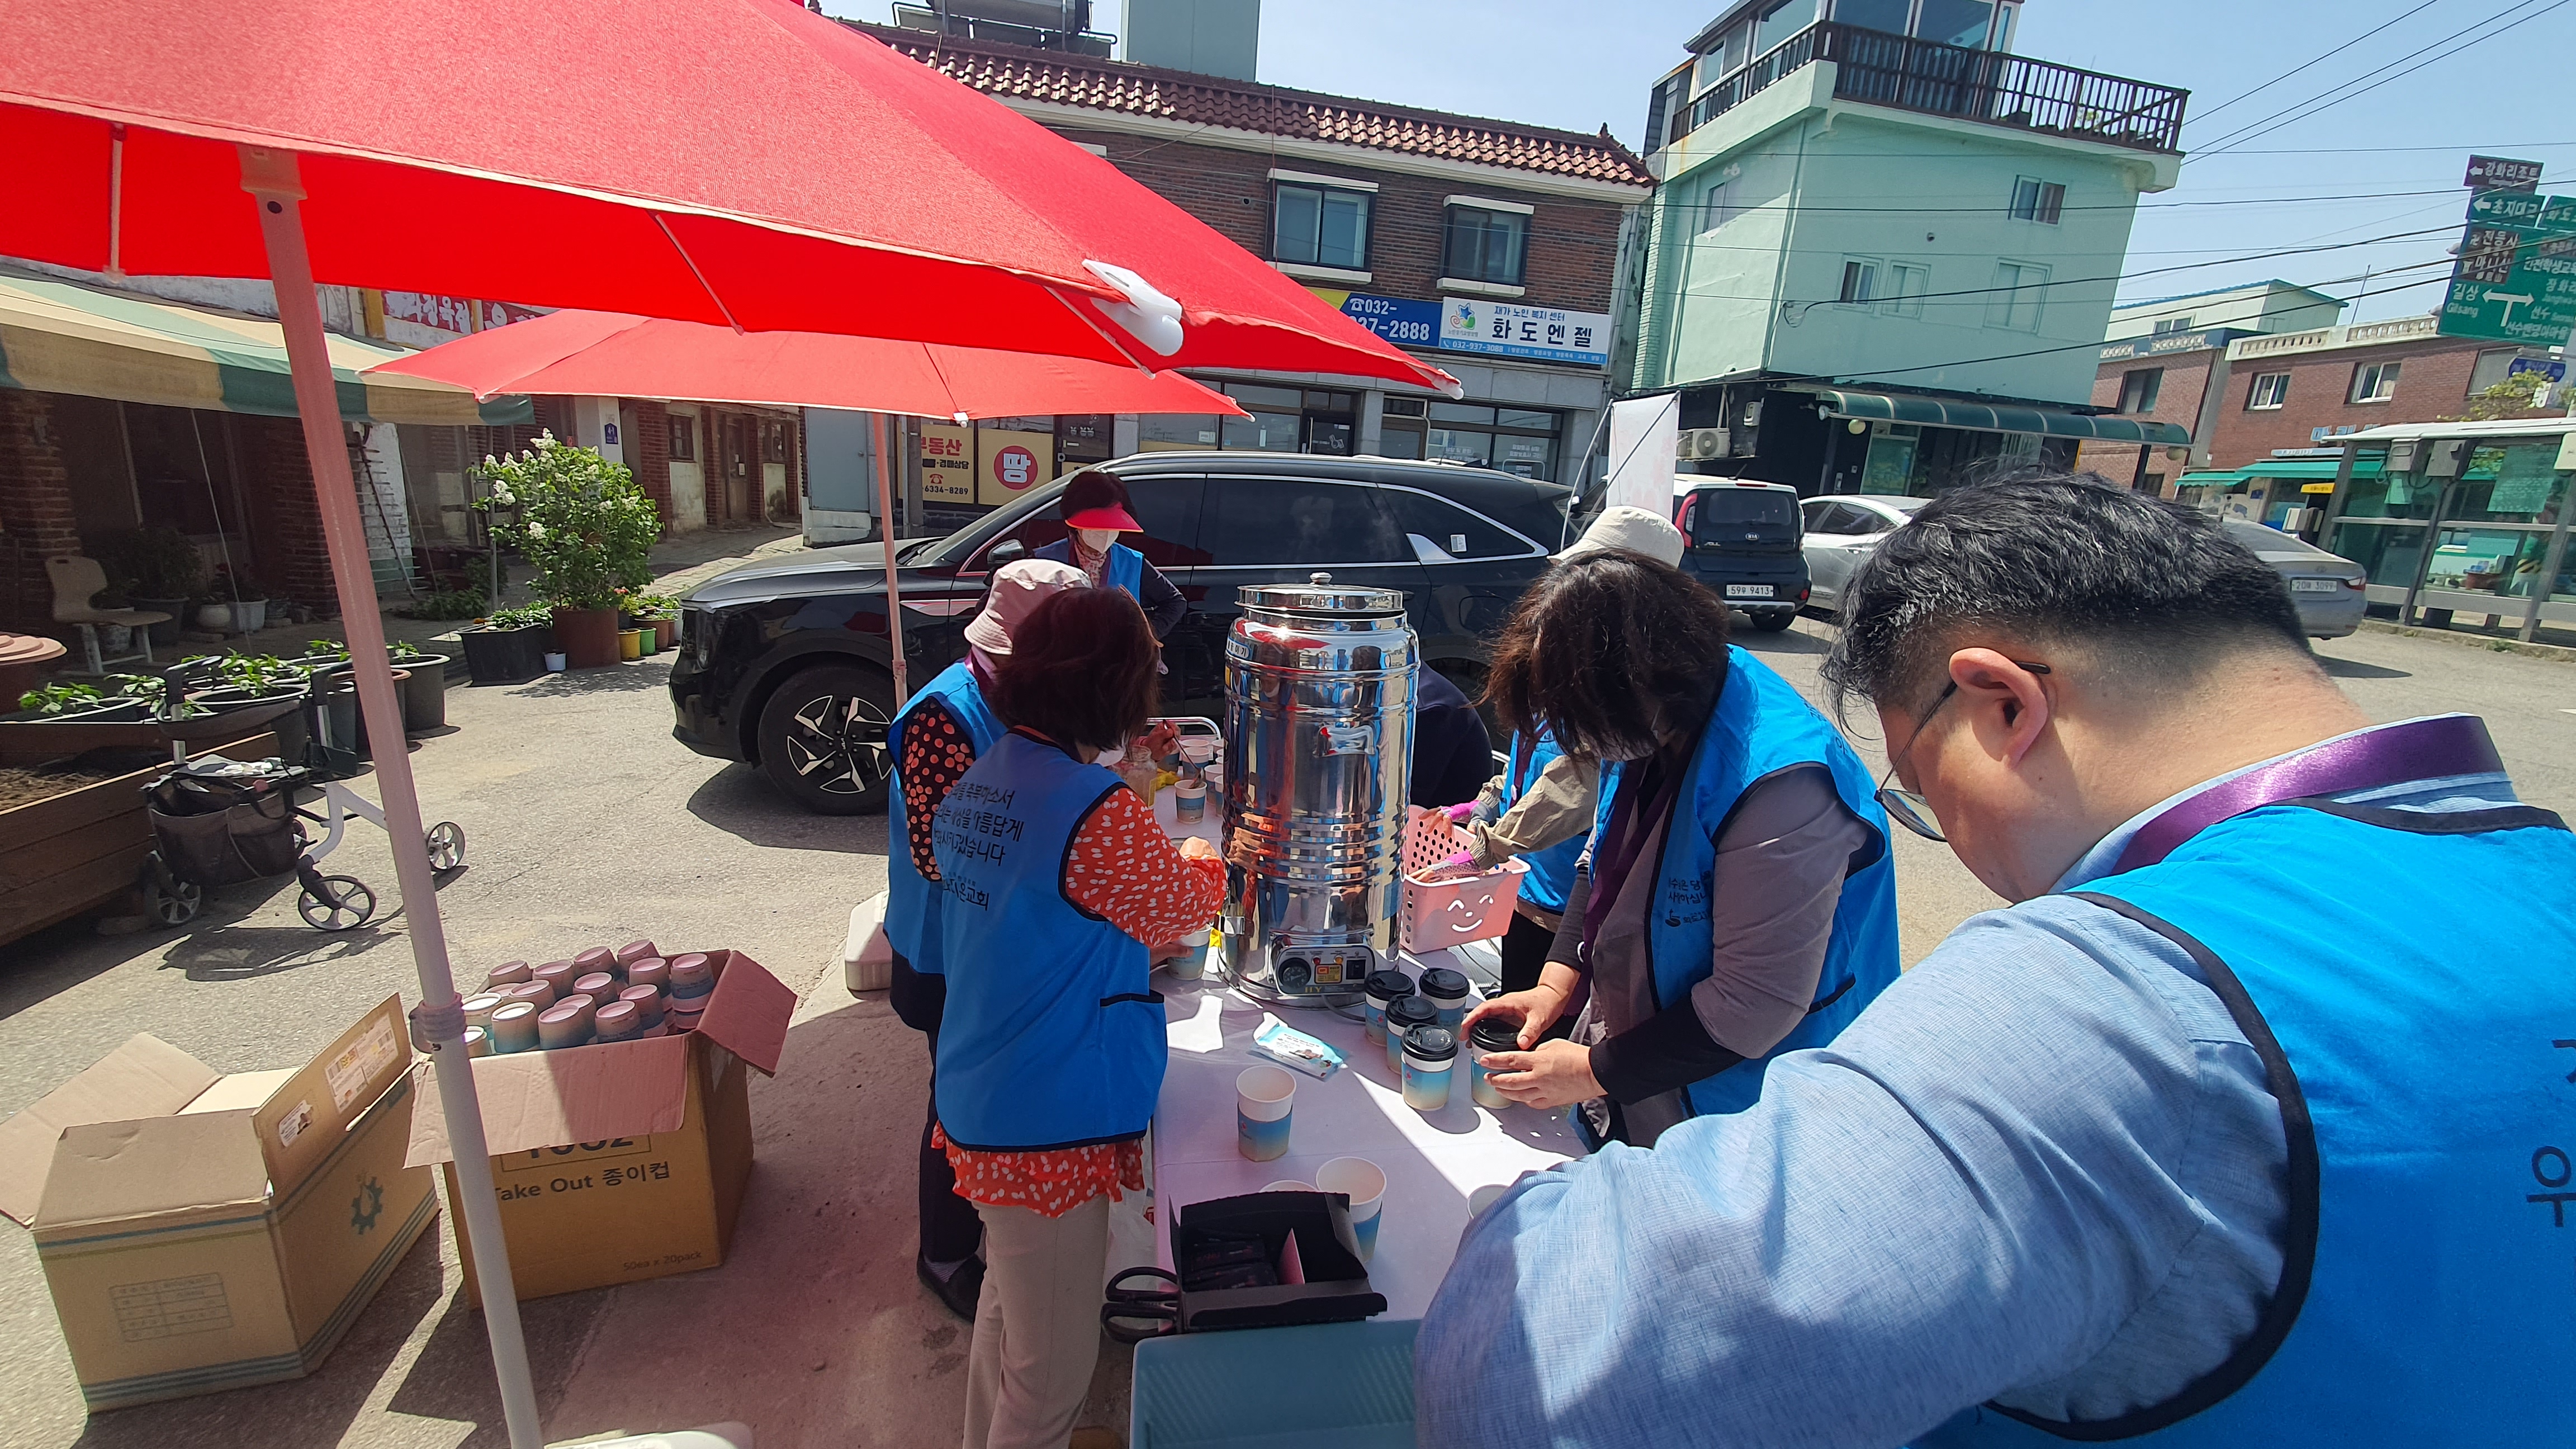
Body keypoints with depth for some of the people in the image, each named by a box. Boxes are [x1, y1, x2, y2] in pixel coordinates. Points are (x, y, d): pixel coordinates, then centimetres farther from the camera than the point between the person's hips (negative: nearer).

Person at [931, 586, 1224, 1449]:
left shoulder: (977, 786, -1)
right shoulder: (1101, 812, -28)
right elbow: (1182, 906, -10)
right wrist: (1200, 860, 12)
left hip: (976, 1107, 9)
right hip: (1048, 1131, -9)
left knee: (1006, 1308, 31)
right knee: (1052, 1373, 14)